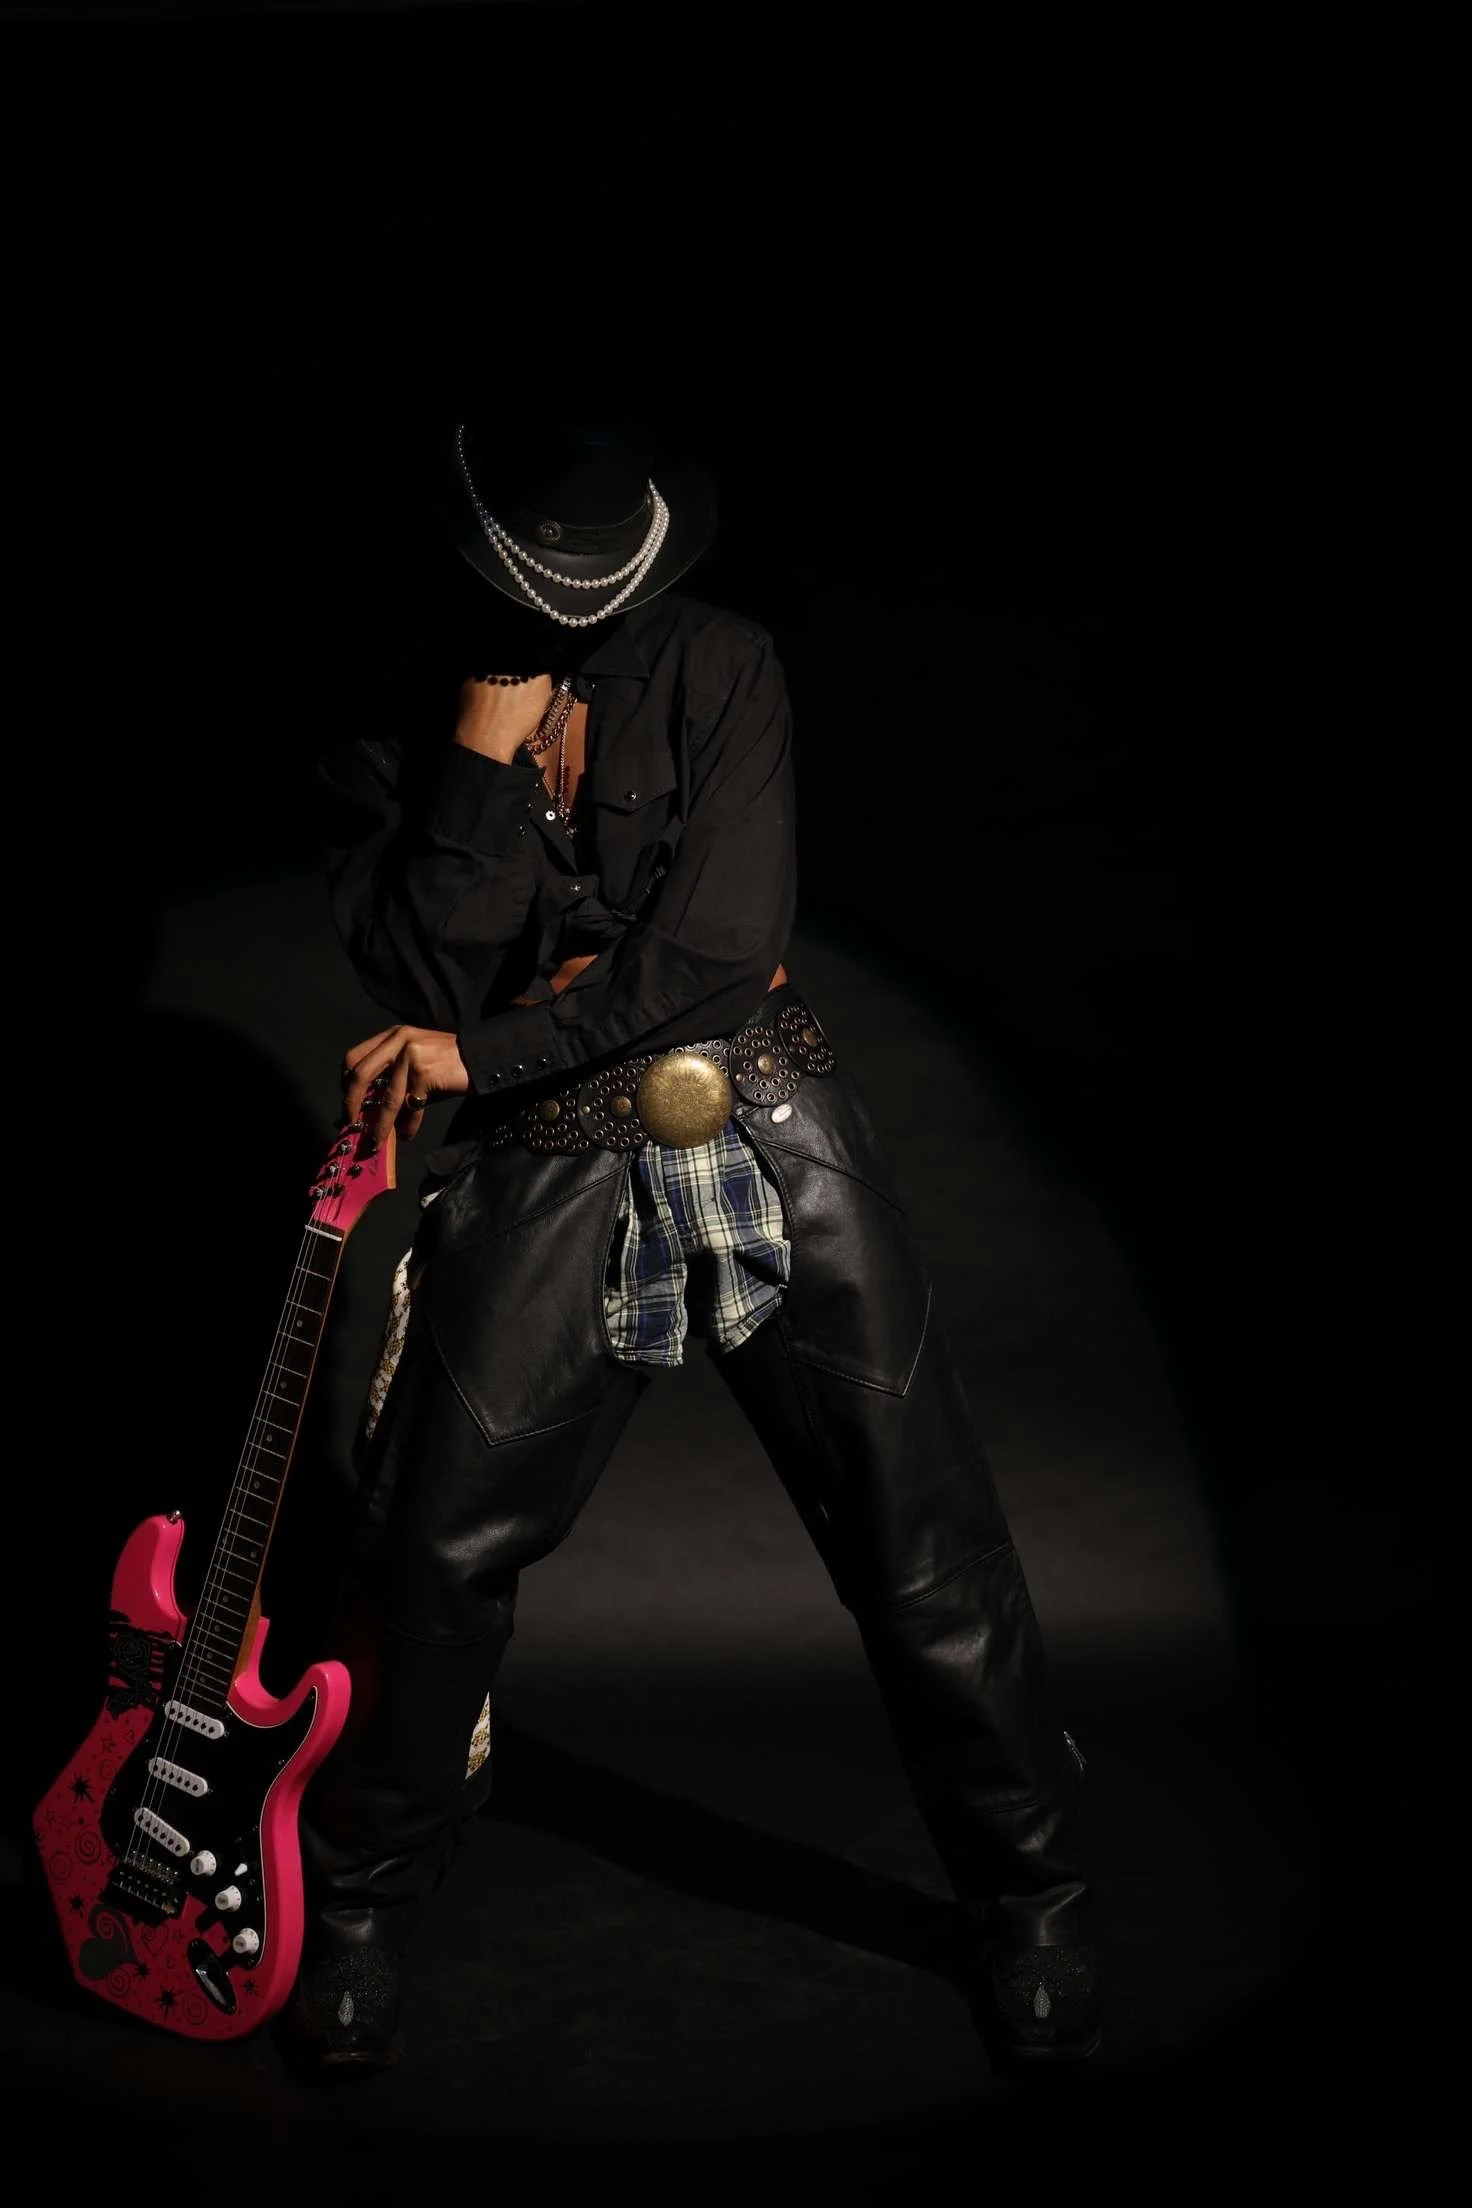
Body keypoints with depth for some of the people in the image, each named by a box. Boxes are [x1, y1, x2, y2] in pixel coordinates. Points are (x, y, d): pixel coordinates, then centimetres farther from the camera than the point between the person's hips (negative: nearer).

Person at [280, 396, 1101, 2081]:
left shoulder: (719, 667, -3)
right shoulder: (396, 739, 2)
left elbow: (726, 947, -12)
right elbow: (413, 984, -11)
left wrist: (485, 1043, -11)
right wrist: (487, 758, -15)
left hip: (768, 1135, 0)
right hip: (548, 1181, 1)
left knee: (923, 1544, 1)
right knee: (430, 1554, -2)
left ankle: (1032, 1898, 20)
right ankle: (357, 1909, 21)